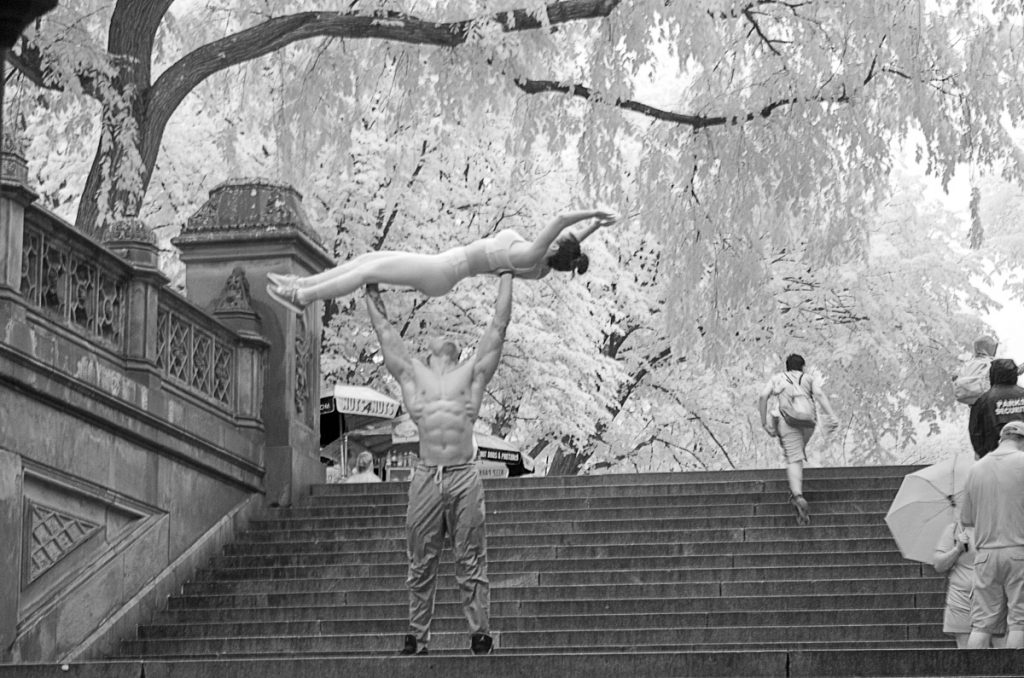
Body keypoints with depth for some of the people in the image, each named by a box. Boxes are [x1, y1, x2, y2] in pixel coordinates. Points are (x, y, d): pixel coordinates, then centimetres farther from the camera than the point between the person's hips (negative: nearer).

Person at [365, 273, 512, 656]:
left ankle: (480, 635, 1)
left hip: (464, 477, -1)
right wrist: (371, 291, 34)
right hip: (425, 477, 1)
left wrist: (506, 276, 26)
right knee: (421, 566, 3)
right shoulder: (413, 375, 19)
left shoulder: (472, 373, 17)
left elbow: (498, 326, 20)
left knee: (471, 563, -1)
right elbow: (384, 330, 27)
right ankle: (417, 638, 6)